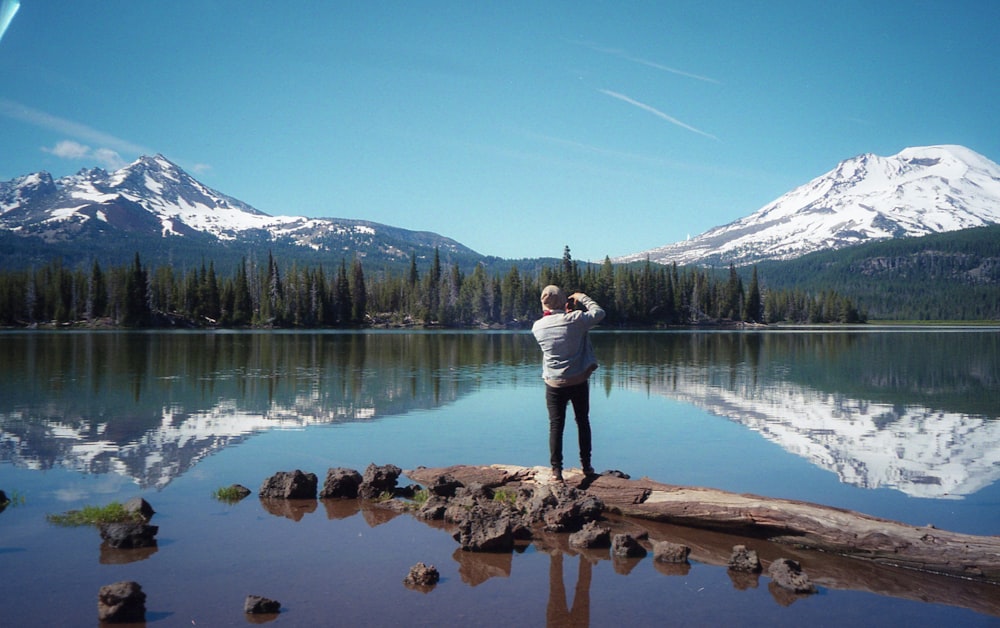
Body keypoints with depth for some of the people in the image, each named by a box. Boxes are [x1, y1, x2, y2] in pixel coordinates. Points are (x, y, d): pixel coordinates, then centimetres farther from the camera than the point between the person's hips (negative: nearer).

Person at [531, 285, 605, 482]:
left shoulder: (538, 327, -6)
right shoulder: (574, 320, -15)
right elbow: (599, 312, -2)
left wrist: (566, 313, 14)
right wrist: (582, 298, 7)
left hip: (554, 384, 1)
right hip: (578, 382, -1)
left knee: (556, 426, 5)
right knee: (582, 422, 15)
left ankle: (556, 469, 3)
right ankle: (586, 465, 23)